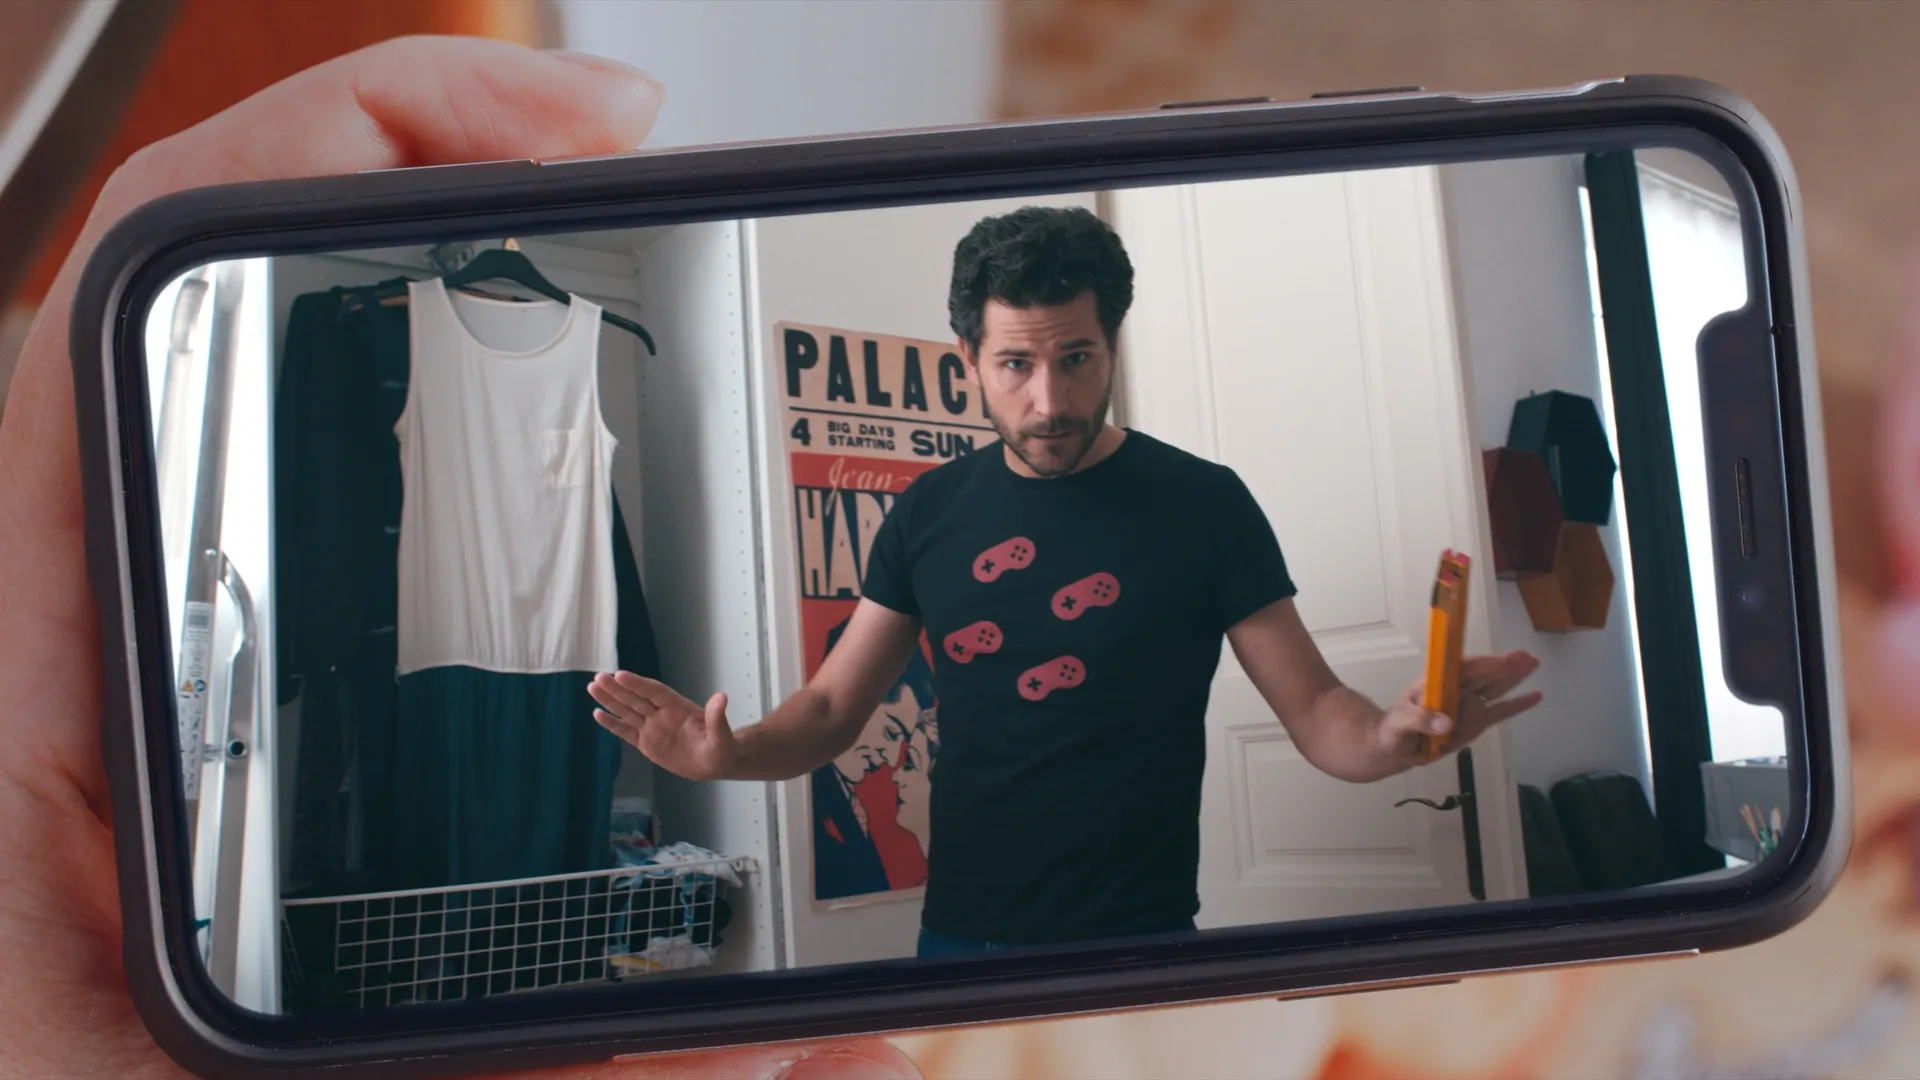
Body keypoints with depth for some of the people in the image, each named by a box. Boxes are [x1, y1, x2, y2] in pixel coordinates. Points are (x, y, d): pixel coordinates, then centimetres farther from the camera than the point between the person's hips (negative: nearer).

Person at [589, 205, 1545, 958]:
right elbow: (831, 709, 4)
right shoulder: (929, 514, 1)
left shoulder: (1202, 504, -7)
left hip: (1139, 941, -2)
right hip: (957, 935, 3)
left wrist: (1392, 735, -30)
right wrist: (731, 754, -17)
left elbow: (1314, 711, -7)